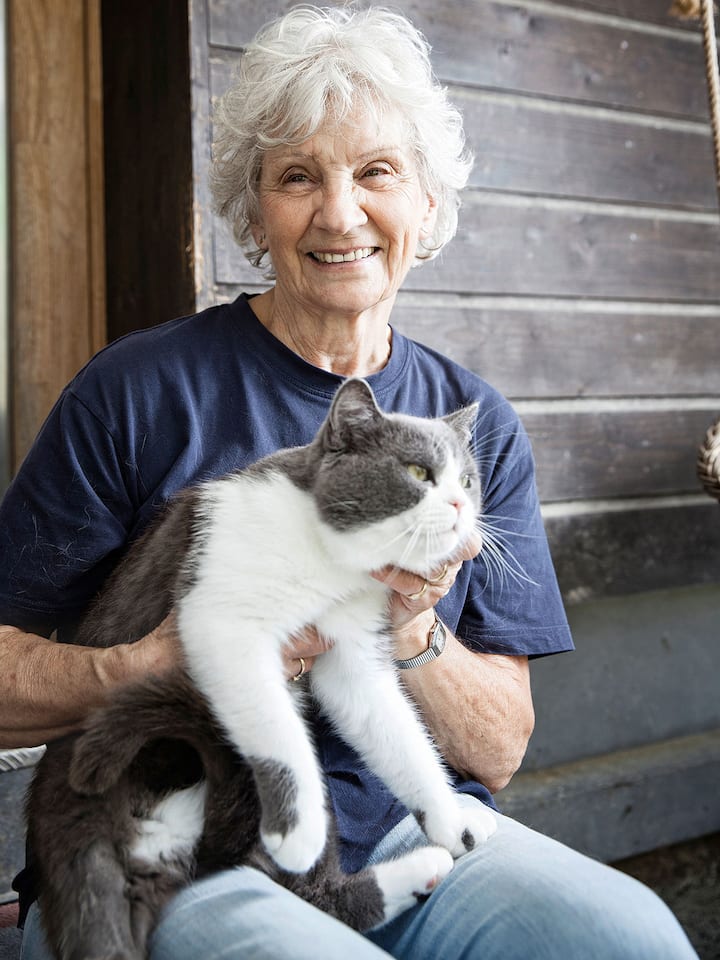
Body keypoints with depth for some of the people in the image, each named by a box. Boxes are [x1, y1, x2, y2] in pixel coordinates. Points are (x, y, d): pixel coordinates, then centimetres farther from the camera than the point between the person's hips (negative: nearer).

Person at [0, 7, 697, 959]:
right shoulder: (139, 391, -6)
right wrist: (156, 663, -22)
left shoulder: (478, 425, 5)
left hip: (405, 831, 3)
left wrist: (407, 632, -17)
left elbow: (499, 753, 3)